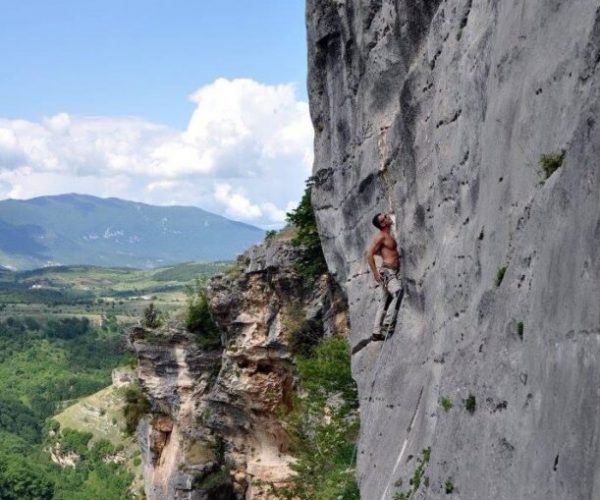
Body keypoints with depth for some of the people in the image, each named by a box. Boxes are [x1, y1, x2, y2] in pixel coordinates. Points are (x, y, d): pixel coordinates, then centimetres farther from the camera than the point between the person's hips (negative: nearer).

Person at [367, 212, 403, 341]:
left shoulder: (388, 236, 17)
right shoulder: (381, 236, -11)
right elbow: (370, 254, -15)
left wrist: (396, 255, 23)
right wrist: (375, 273, -18)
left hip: (393, 272, 10)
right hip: (387, 272, -10)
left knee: (385, 302, 10)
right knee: (399, 294, -26)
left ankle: (377, 332, 14)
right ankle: (388, 324, -24)